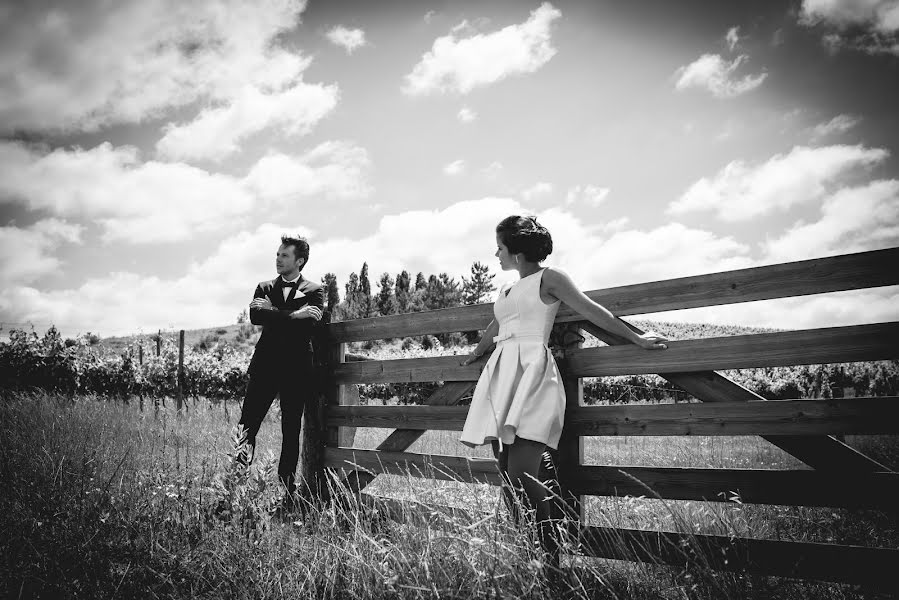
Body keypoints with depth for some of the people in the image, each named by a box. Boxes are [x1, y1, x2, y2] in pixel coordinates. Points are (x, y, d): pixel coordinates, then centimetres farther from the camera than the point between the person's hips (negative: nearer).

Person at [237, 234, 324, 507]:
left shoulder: (314, 291, 6)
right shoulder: (265, 288, 14)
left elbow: (308, 322, -14)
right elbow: (255, 316, -6)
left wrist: (272, 312, -12)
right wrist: (293, 316, -14)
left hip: (296, 369, -2)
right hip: (266, 364, 2)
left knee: (291, 433, 5)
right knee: (246, 427, -5)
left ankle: (287, 495, 13)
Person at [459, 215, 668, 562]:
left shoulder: (548, 278, 4)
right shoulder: (507, 291, 25)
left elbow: (592, 311, 4)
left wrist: (636, 339, 5)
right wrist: (476, 355, 55)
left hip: (532, 371, -7)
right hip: (502, 376, 7)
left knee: (522, 477, -17)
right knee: (507, 478, 2)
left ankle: (552, 559, -5)